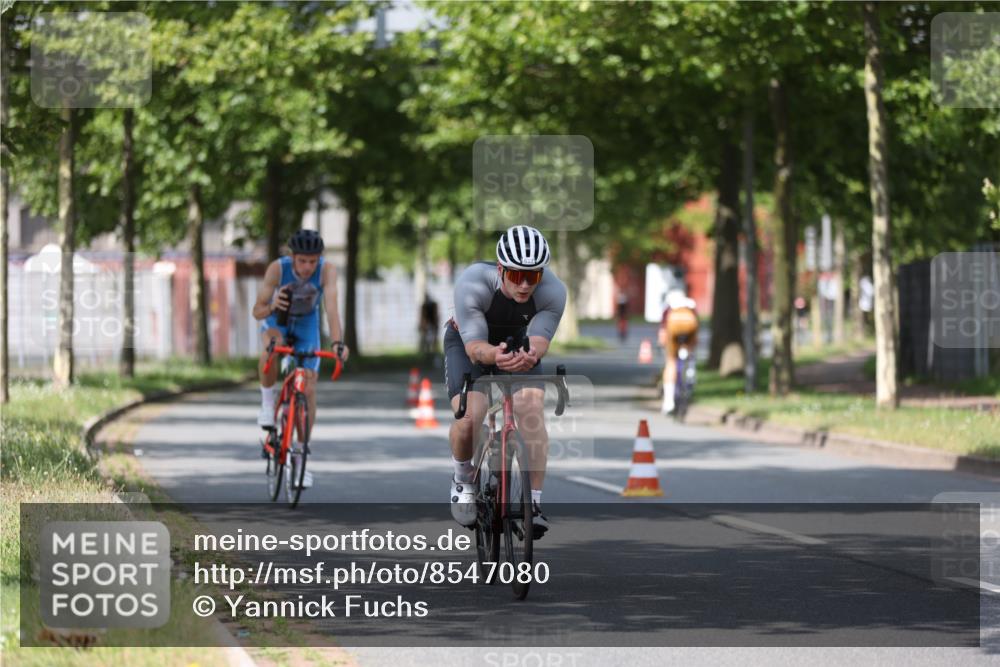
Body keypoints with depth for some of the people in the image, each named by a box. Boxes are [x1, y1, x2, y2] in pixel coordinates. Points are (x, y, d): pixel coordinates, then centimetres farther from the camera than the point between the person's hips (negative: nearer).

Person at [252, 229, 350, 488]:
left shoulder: (326, 270, -30)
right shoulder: (277, 268, -31)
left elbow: (331, 308, -40)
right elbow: (257, 312, -29)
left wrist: (337, 343, -56)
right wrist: (271, 306, -53)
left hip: (307, 326, 1)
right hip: (277, 321, -1)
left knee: (308, 390, -6)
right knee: (270, 352, -37)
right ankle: (268, 399, -11)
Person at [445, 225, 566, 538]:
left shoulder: (553, 291, -31)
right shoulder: (472, 284, -37)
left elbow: (539, 339, -35)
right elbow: (475, 345, -37)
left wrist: (531, 355, -59)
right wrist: (494, 355, -60)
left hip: (517, 343, 2)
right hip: (468, 340, -2)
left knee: (532, 410, -23)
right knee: (469, 420, -21)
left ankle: (533, 503, -13)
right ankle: (463, 479, 11)